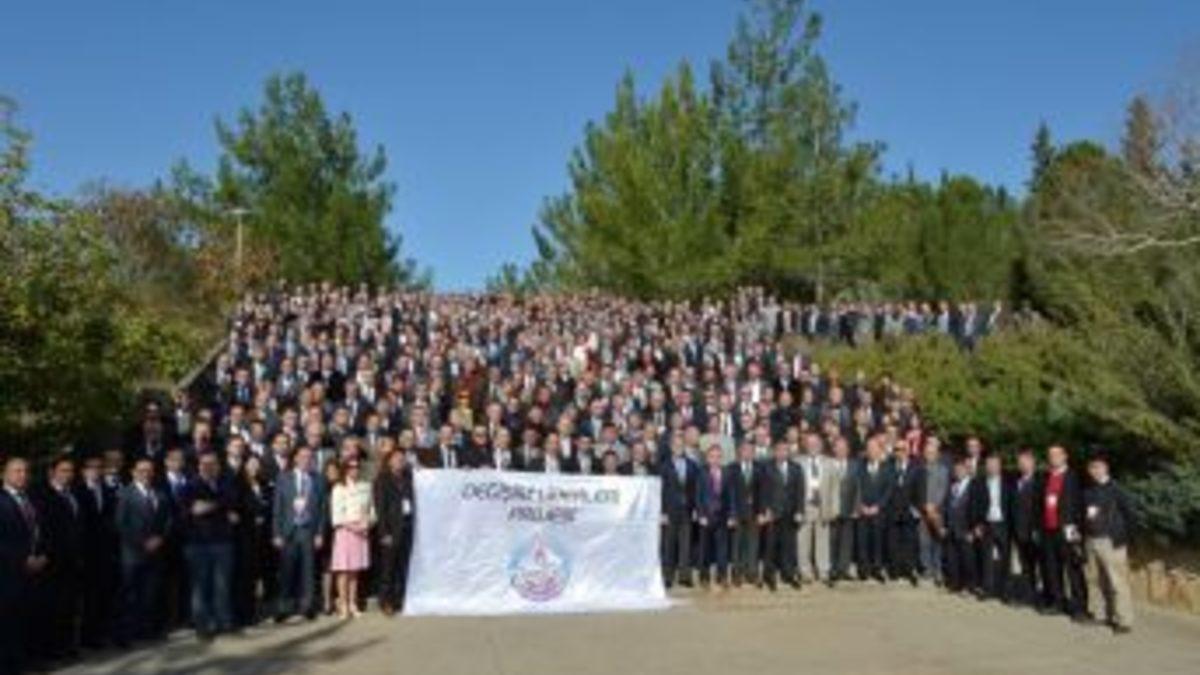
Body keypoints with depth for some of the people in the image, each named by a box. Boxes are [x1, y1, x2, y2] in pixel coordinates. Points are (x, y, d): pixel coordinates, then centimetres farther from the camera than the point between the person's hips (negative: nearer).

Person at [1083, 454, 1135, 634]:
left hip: (1110, 541, -6)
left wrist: (1122, 536, -7)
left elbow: (1129, 513, -6)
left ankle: (1124, 621, -2)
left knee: (1117, 582, -6)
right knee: (1096, 580, 12)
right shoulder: (1088, 490, 9)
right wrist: (1084, 534, 9)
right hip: (1091, 541, 6)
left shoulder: (1114, 489, -6)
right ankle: (1099, 614, 24)